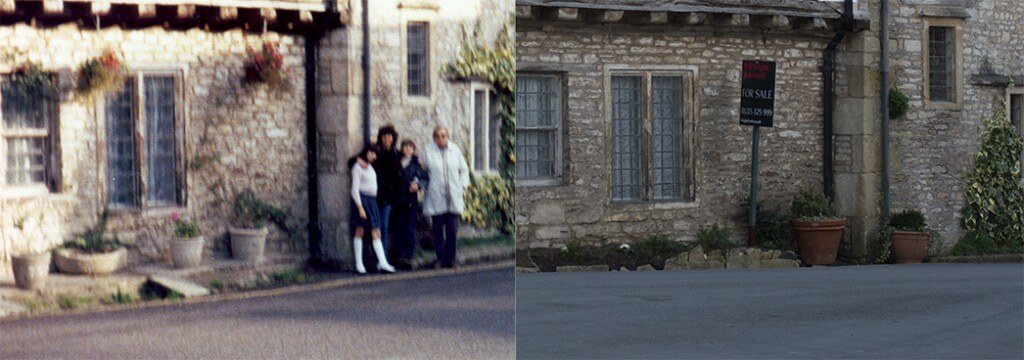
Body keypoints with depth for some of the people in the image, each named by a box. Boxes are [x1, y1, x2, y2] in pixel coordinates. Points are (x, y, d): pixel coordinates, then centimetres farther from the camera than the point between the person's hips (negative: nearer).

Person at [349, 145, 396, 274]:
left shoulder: (369, 167, 17)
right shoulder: (357, 167, -6)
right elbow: (355, 189, -11)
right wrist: (360, 207, -17)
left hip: (372, 200, 7)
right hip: (362, 199, -7)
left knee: (376, 233, -1)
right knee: (360, 231, -2)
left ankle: (382, 262, -8)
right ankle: (359, 263, 2)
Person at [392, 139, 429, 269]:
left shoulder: (416, 163, 3)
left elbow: (426, 179, 4)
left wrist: (418, 184, -13)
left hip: (412, 199, -2)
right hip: (399, 199, 2)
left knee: (411, 228, -1)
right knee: (400, 228, 1)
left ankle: (409, 256, 2)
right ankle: (400, 256, 4)